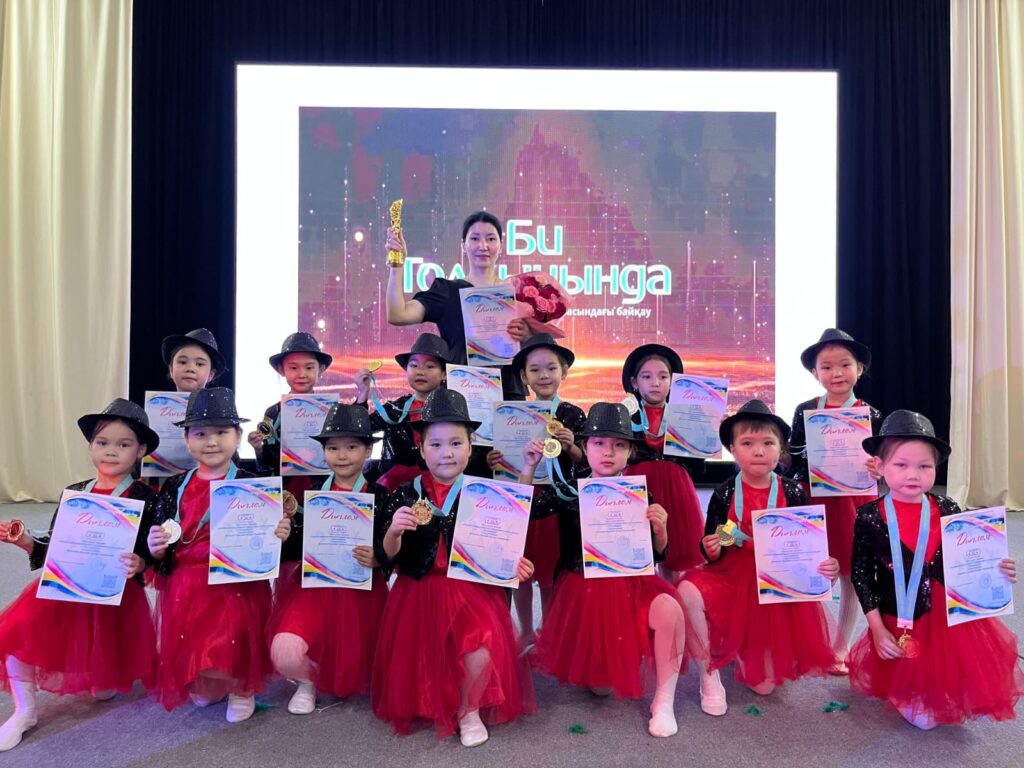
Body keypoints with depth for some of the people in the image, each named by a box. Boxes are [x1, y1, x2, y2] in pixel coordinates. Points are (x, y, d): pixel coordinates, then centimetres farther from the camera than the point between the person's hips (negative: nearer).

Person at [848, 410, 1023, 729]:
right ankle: (912, 702, 42)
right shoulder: (869, 518, -13)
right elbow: (861, 575, -7)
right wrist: (877, 629, -9)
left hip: (950, 617, 2)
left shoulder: (947, 511, -7)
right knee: (921, 717, 8)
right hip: (898, 624, -1)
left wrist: (996, 571, -17)